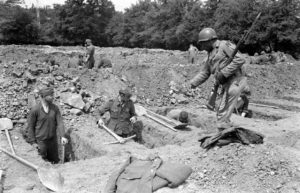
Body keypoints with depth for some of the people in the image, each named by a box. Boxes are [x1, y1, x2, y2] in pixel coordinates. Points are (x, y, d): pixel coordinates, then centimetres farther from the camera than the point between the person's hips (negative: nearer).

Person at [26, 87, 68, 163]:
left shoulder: (55, 108, -4)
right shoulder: (34, 110, -14)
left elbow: (60, 122, -8)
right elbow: (30, 126, -8)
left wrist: (62, 136, -20)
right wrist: (33, 142, -8)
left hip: (53, 140, 4)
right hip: (40, 141, -4)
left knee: (55, 161, 16)